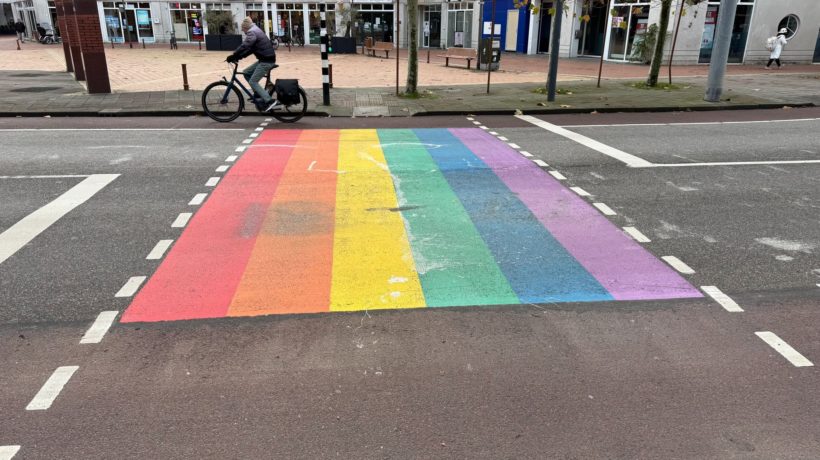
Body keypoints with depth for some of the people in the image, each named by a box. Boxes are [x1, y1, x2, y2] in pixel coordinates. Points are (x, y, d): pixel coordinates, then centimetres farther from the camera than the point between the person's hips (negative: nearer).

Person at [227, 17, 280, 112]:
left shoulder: (252, 32, -12)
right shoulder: (256, 31, 20)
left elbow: (244, 46, -24)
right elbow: (249, 49, 19)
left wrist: (232, 56, -20)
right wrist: (238, 56, 10)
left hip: (266, 61, -10)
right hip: (264, 59, 10)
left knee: (253, 82, -10)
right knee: (246, 73, 15)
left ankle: (270, 101, -18)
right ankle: (258, 94, 16)